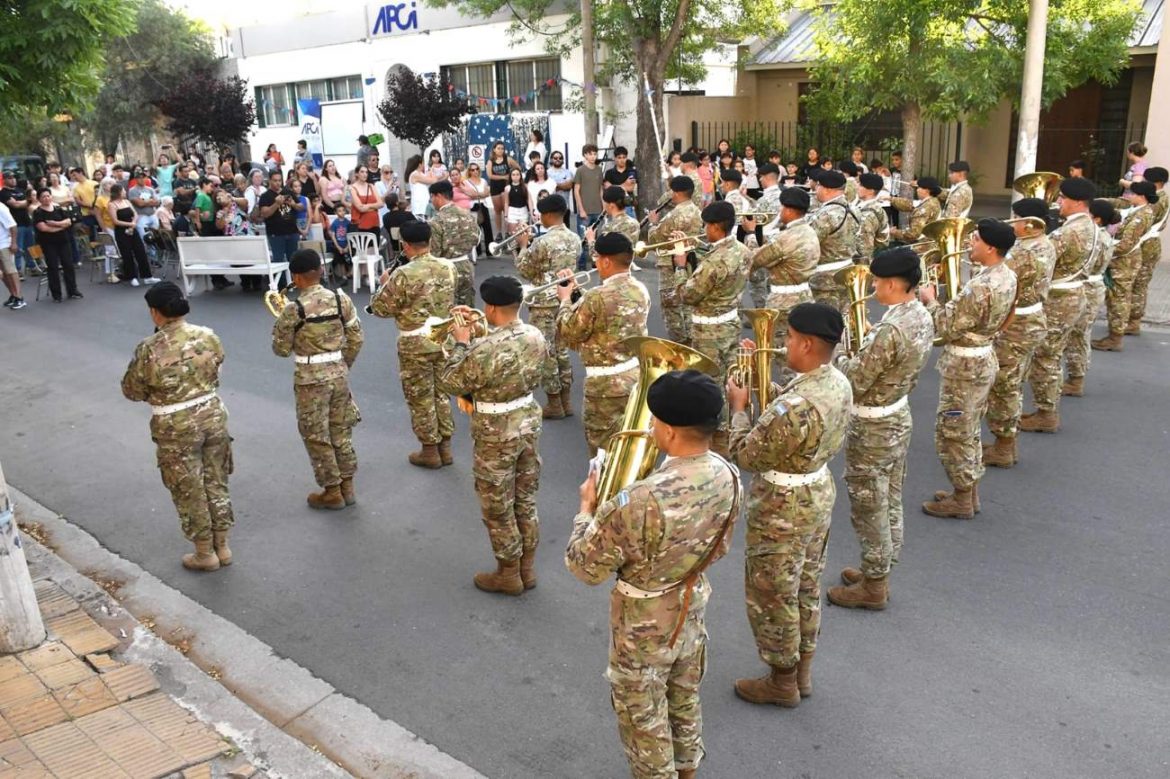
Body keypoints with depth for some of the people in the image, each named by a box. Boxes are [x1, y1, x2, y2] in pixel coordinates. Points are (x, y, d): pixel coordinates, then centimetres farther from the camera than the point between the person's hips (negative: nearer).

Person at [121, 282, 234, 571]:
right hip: (213, 416, 4)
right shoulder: (208, 336, -6)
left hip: (176, 428, -4)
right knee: (216, 483, 17)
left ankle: (205, 554, 23)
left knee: (189, 491, 11)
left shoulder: (149, 349, -17)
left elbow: (131, 391, -4)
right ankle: (222, 546, 28)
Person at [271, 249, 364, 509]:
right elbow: (356, 339, 2)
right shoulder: (342, 299, -4)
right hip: (338, 373, 5)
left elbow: (281, 350, -6)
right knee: (341, 431, 17)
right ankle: (347, 486, 25)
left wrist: (280, 323, 11)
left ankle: (332, 492, 18)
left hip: (310, 379, -5)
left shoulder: (293, 310, -16)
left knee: (317, 436, 9)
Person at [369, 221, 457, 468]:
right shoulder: (447, 267, 1)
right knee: (441, 393, 16)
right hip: (444, 338, 6)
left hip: (416, 343, -6)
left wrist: (385, 284, 7)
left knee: (420, 398, 7)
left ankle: (430, 451, 16)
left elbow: (380, 308, -10)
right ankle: (445, 447, 24)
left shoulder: (403, 274, -18)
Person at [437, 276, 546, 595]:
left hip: (496, 434, -7)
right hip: (528, 423, 7)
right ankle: (527, 568, 33)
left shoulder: (483, 350, -27)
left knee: (498, 507, 11)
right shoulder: (535, 336, -5)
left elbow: (449, 384, -13)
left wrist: (461, 343, -4)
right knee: (525, 500, 19)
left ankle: (508, 574, 26)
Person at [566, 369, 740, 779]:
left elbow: (585, 566, -23)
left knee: (642, 714, 19)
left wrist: (587, 508, -8)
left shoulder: (640, 501, -38)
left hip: (645, 625, -7)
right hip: (694, 607, 7)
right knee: (685, 698, 30)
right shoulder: (728, 475, -15)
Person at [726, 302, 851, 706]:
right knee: (806, 587, 23)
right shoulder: (838, 382, -5)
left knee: (771, 596, 11)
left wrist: (738, 407, -10)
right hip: (819, 491, 9)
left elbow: (746, 455, -23)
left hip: (783, 509, -9)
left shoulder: (796, 406, -34)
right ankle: (802, 670, 41)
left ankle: (782, 682, 29)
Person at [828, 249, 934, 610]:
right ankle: (880, 572, 36)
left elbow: (856, 380, -24)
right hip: (900, 415, 9)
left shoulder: (890, 330, -30)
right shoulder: (922, 317, 0)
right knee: (890, 501, 20)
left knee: (869, 507, 6)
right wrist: (866, 348, 3)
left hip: (872, 427, -9)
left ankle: (873, 587, 20)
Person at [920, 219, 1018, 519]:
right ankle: (970, 491, 32)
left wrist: (930, 300, -9)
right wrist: (946, 301, 4)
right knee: (968, 431, 21)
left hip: (965, 365, -10)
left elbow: (947, 328, -21)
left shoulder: (981, 287, -28)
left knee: (952, 433, 4)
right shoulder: (1006, 276, 3)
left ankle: (961, 500, 15)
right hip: (984, 358, 10)